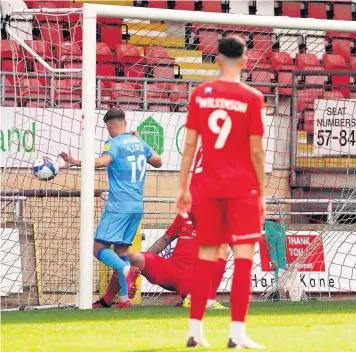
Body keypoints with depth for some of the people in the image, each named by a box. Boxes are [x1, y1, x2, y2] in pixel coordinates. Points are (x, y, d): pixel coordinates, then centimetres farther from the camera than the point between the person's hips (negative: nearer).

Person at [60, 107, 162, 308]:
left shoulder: (114, 143, -9)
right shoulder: (139, 143, 12)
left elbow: (104, 161, -31)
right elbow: (158, 162, 27)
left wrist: (76, 163, -39)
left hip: (118, 207, -7)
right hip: (137, 207, 7)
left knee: (99, 248, -6)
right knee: (121, 249, 12)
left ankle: (127, 269, -33)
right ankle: (125, 299, 2)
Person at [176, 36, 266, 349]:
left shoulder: (200, 94, 3)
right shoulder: (251, 98, -6)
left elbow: (190, 144, 4)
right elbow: (256, 151, -6)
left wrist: (183, 187, 10)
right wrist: (262, 193, 1)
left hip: (209, 187, 4)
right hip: (242, 188, -4)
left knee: (206, 257, 11)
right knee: (244, 256, -2)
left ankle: (195, 330, 11)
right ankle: (237, 332, -8)